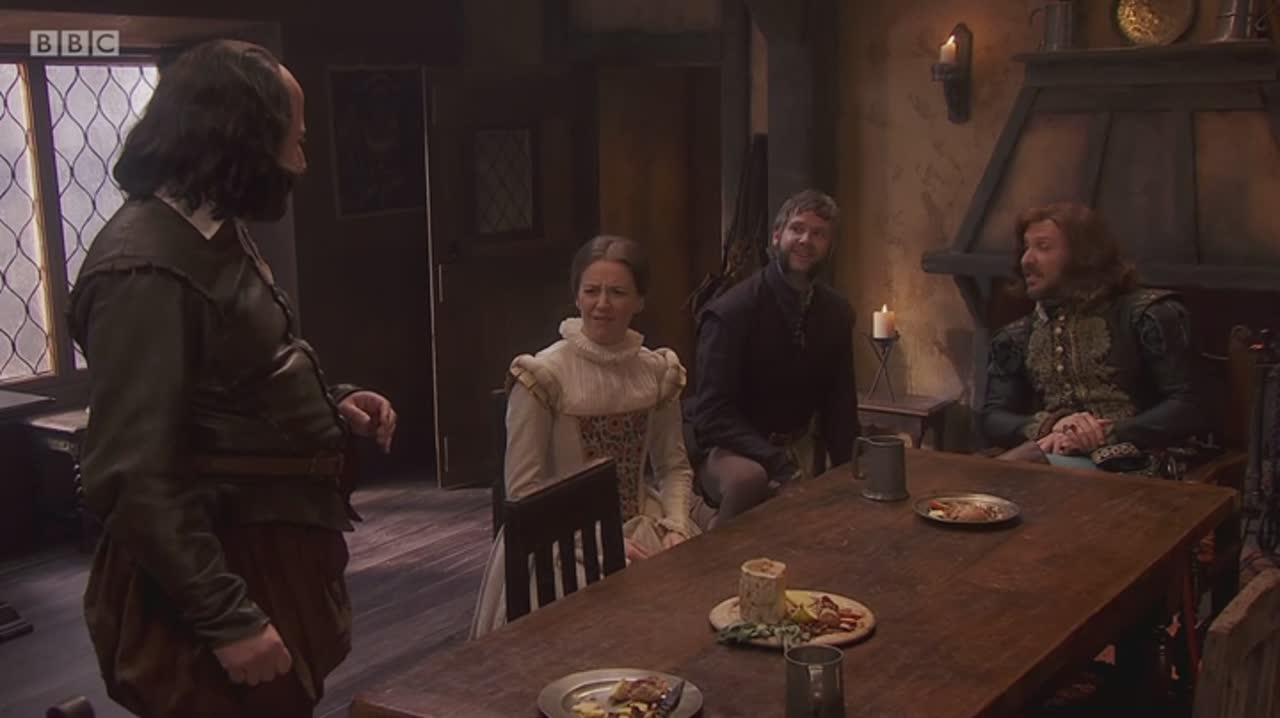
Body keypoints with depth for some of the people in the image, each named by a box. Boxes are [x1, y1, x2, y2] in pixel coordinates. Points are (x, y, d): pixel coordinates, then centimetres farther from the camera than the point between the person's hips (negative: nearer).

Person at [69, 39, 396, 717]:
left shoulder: (213, 236, 9)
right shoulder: (147, 269, -23)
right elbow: (132, 480, -25)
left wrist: (330, 403, 5)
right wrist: (227, 620, -23)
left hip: (267, 556, 10)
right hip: (218, 580, -10)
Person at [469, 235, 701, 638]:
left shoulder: (658, 371, 4)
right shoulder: (542, 376, -11)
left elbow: (674, 467, 10)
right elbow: (523, 489, -11)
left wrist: (677, 528, -9)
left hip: (641, 526, 5)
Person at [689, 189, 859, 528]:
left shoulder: (837, 313, 3)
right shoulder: (731, 312, -16)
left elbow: (840, 401, 12)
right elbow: (713, 414, -20)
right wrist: (782, 468, -29)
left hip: (800, 446, 6)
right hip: (733, 447, -6)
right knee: (748, 478, -37)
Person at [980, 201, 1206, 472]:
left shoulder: (1145, 315, 5)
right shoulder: (1014, 338, 18)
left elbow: (1186, 409, -3)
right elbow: (992, 419, 7)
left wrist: (1104, 435, -16)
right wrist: (1050, 424, -14)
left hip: (1127, 465, -4)